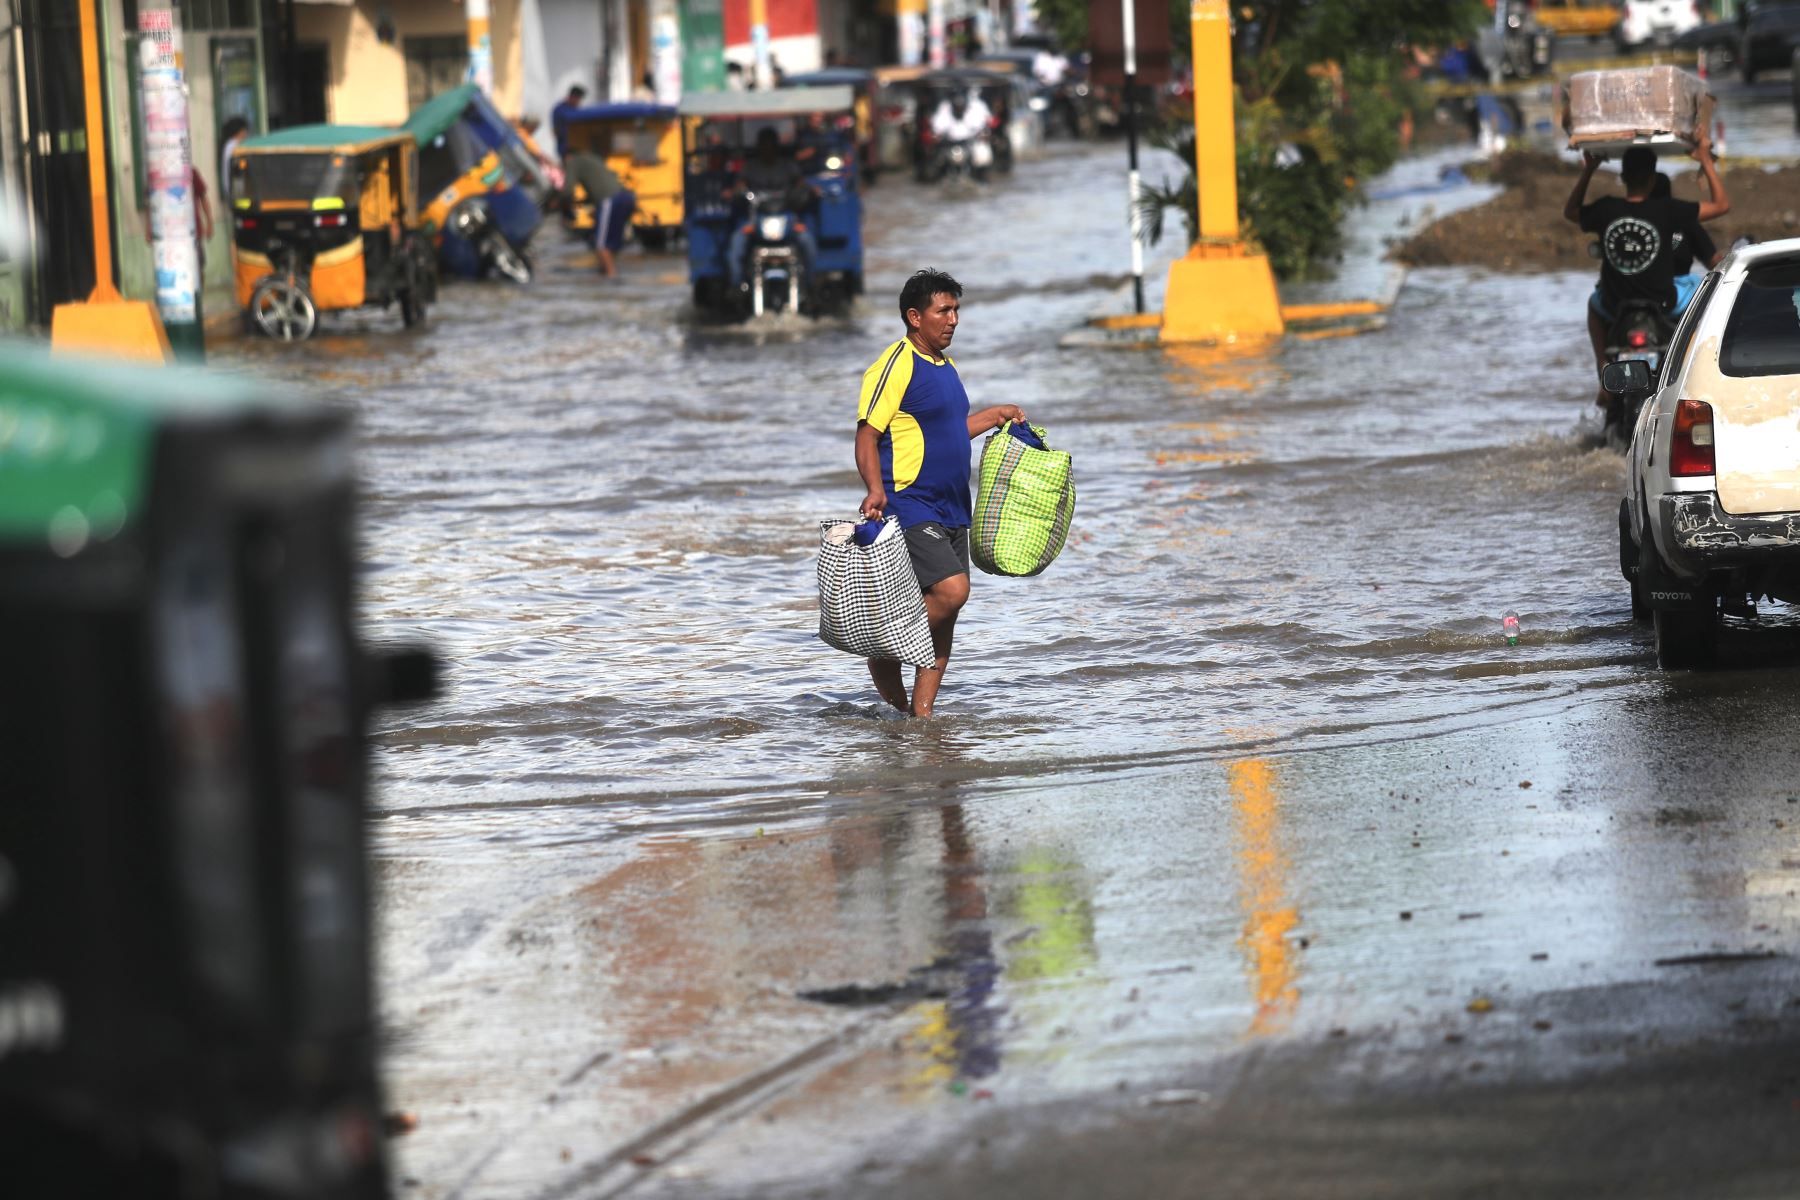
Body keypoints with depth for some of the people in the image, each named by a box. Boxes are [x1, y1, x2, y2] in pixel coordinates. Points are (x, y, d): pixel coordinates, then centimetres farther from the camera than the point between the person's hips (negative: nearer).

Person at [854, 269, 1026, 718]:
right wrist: (876, 490, -31)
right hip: (910, 507, -9)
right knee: (950, 590, -21)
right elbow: (867, 437, -17)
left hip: (951, 509, 9)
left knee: (945, 615, 5)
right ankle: (884, 657, -2)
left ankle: (921, 712, 10)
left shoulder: (944, 365, 16)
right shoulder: (895, 366, -12)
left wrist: (994, 415, 29)